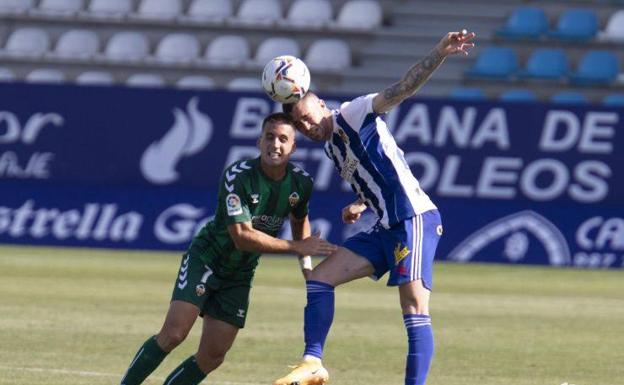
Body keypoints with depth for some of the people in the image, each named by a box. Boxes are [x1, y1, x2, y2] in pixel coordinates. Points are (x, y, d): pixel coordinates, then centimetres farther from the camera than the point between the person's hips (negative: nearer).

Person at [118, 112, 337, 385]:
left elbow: (299, 219, 18)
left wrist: (306, 262, 6)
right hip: (205, 260, -6)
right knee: (173, 334, -22)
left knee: (211, 359, -1)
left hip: (239, 277, 6)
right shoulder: (237, 176, -25)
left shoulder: (301, 183, -6)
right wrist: (297, 247, -27)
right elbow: (242, 236, -29)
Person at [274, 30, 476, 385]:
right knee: (319, 278, 5)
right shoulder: (332, 147, 20)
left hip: (415, 219, -10)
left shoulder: (352, 115, -3)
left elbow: (402, 89, -15)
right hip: (387, 228, 10)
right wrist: (359, 206, 12)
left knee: (415, 310, -15)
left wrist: (439, 55, -28)